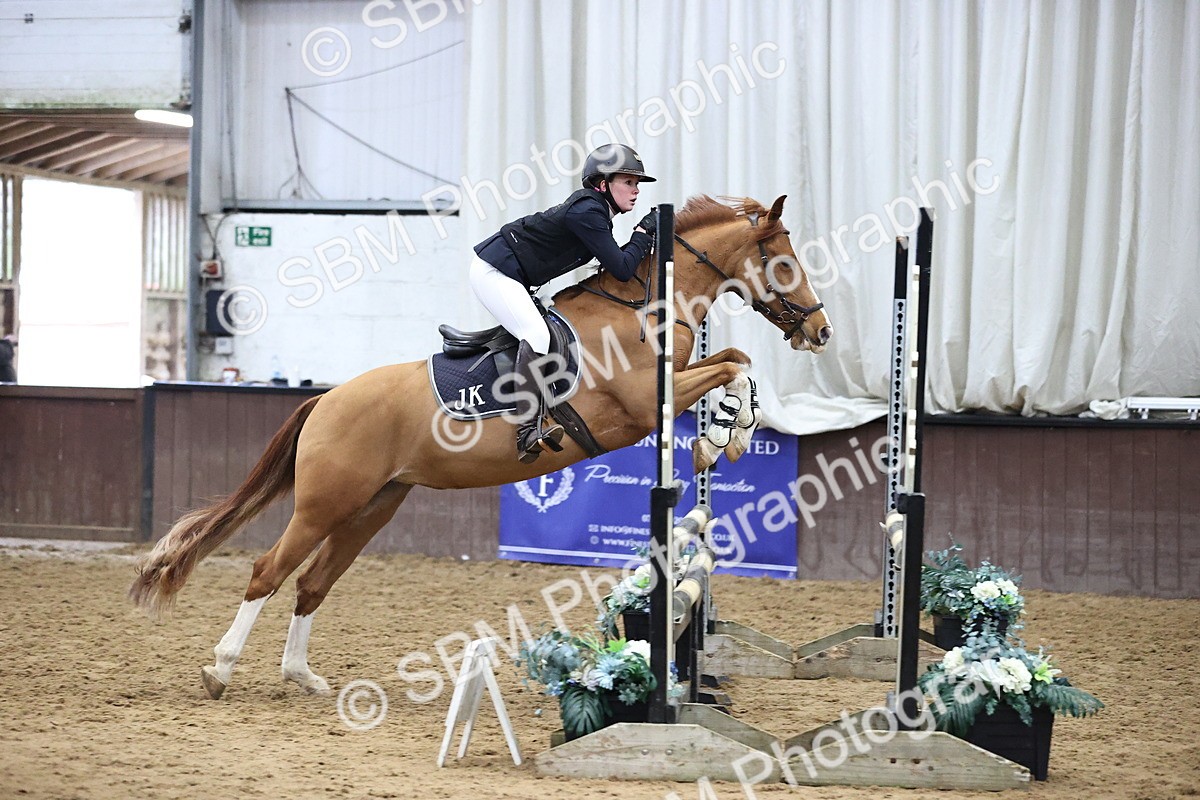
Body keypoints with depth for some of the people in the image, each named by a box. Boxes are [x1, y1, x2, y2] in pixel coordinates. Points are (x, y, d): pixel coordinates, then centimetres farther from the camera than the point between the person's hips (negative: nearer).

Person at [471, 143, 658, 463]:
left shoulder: (596, 210, 9)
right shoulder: (586, 212, -21)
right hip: (493, 271, -11)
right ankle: (528, 434, -36)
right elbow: (622, 268, -21)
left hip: (507, 275, 11)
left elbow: (611, 263, 23)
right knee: (537, 335, -26)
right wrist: (644, 233, -8)